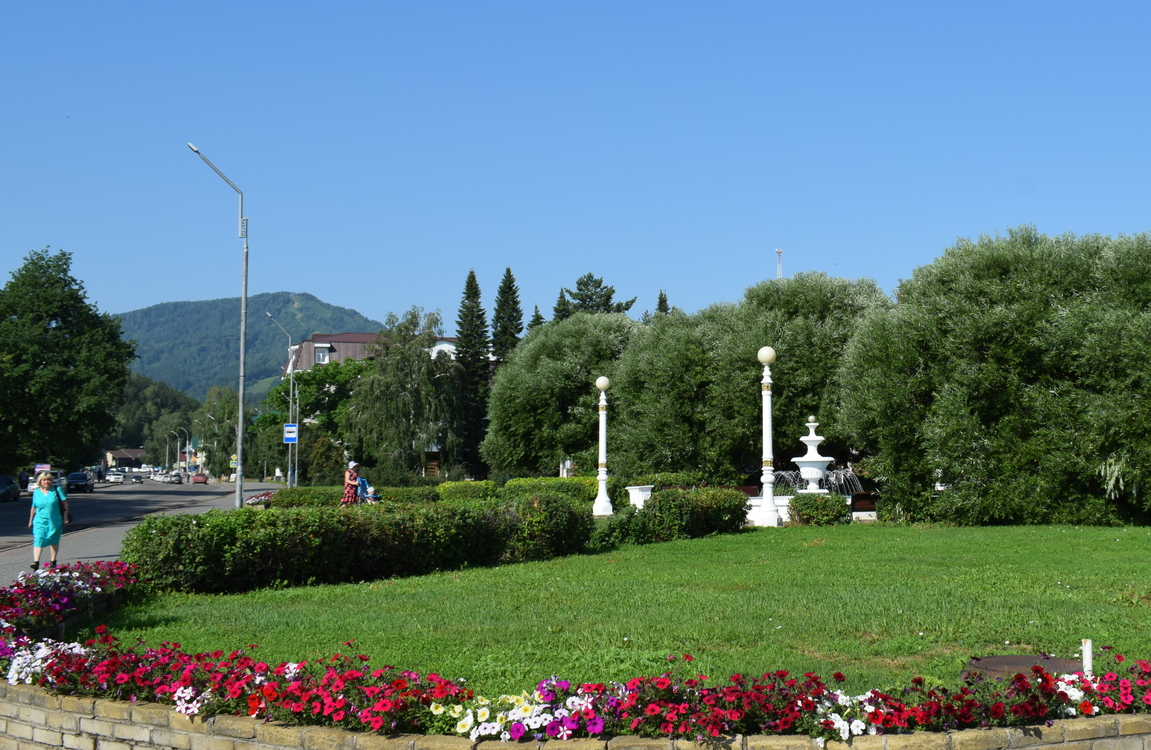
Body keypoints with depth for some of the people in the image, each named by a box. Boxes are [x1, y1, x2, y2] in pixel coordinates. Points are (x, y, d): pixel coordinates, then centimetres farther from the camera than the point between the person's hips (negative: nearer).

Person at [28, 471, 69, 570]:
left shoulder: (57, 490, 0)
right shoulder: (36, 492, 7)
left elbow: (65, 504, 1)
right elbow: (34, 507, 15)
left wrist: (65, 517, -4)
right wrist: (30, 521, 18)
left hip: (55, 521, -1)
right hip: (40, 521, 1)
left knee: (54, 541, 10)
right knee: (38, 540, -15)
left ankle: (53, 561, 22)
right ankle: (36, 561, -23)